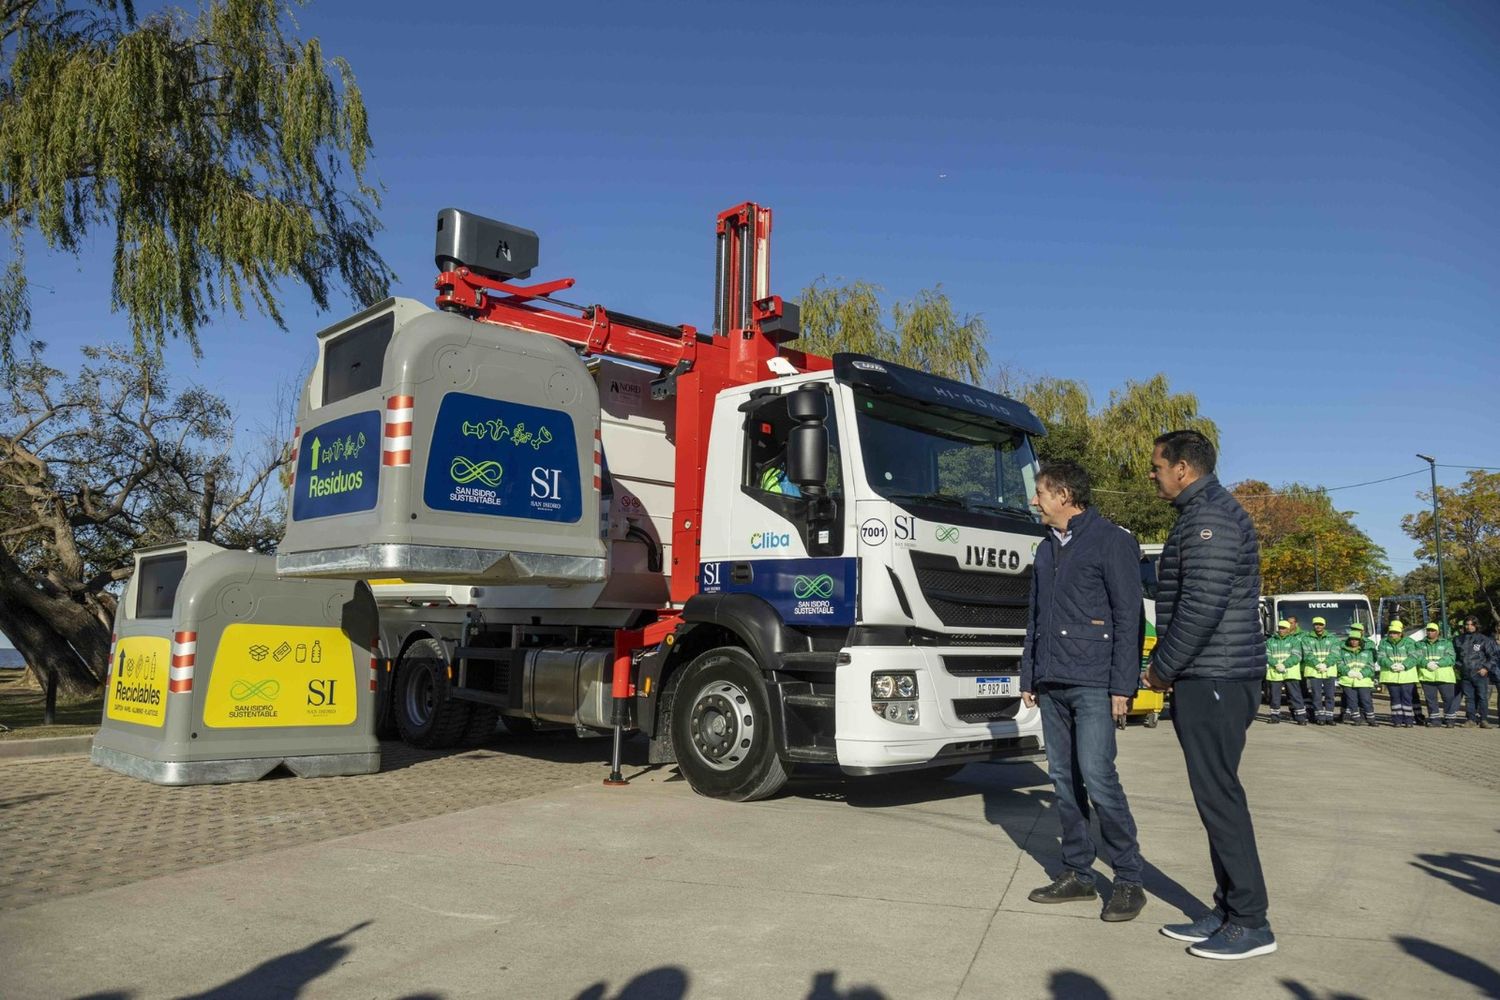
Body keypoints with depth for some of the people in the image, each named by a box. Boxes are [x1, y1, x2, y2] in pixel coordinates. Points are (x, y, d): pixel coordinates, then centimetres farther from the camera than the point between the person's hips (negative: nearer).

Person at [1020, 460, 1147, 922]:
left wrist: (1122, 686, -14)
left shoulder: (1112, 541, -3)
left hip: (1093, 684, -7)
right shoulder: (1046, 549, 18)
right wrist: (1029, 677, 17)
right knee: (1064, 779, 9)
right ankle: (1077, 873, 18)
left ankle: (1129, 879, 3)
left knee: (1097, 777, -11)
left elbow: (1129, 618, -8)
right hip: (1051, 684, 7)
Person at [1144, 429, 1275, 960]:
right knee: (1214, 793, 12)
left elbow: (1202, 605, -22)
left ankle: (1250, 922, 4)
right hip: (1210, 678, 10)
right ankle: (1229, 910, 20)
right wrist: (1167, 662, 14)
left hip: (1212, 680, -10)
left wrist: (1163, 666, -12)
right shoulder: (1207, 513, 20)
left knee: (1218, 795, -5)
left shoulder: (1209, 517, -14)